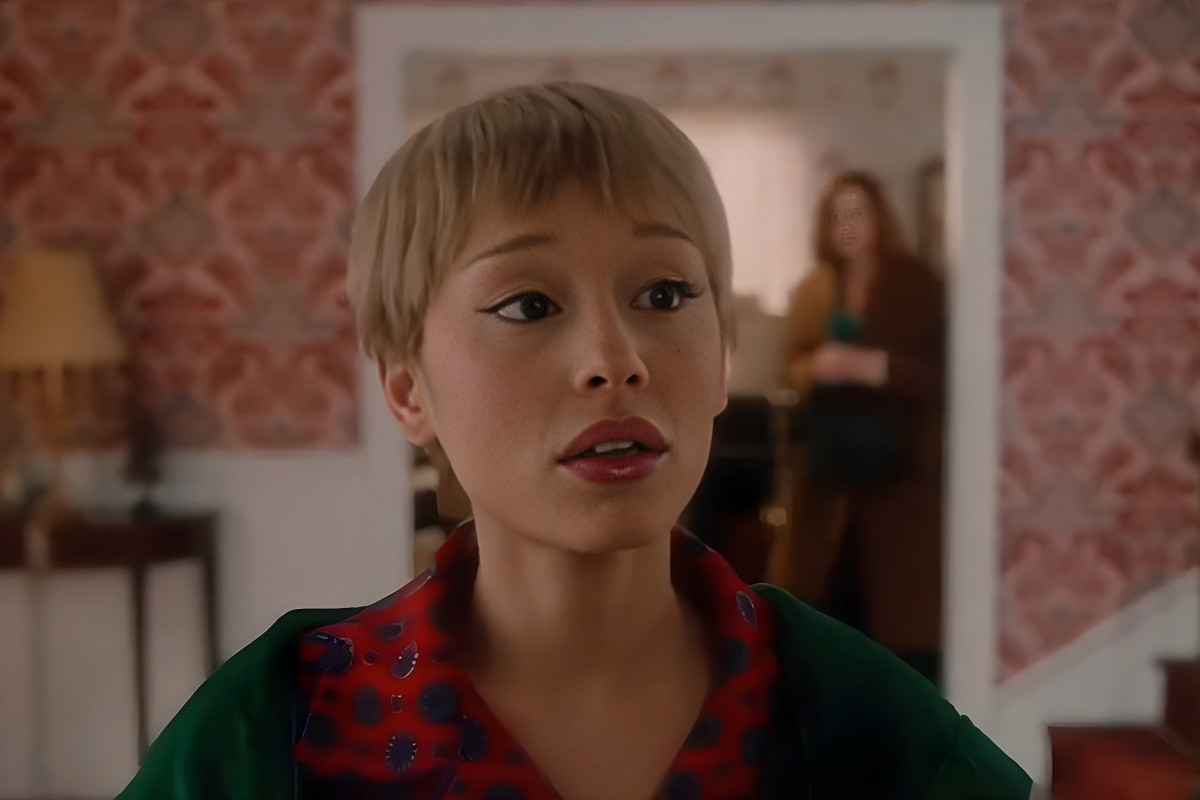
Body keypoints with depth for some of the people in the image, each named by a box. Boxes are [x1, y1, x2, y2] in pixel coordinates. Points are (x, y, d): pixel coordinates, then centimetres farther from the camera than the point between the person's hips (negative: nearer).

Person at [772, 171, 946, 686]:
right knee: (828, 577, 8)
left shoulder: (915, 284, -4)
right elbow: (791, 368, 10)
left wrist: (874, 367, -23)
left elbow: (938, 369, -9)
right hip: (831, 457, 4)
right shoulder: (814, 289, 8)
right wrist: (816, 367, -12)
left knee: (901, 586, -4)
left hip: (898, 460, -4)